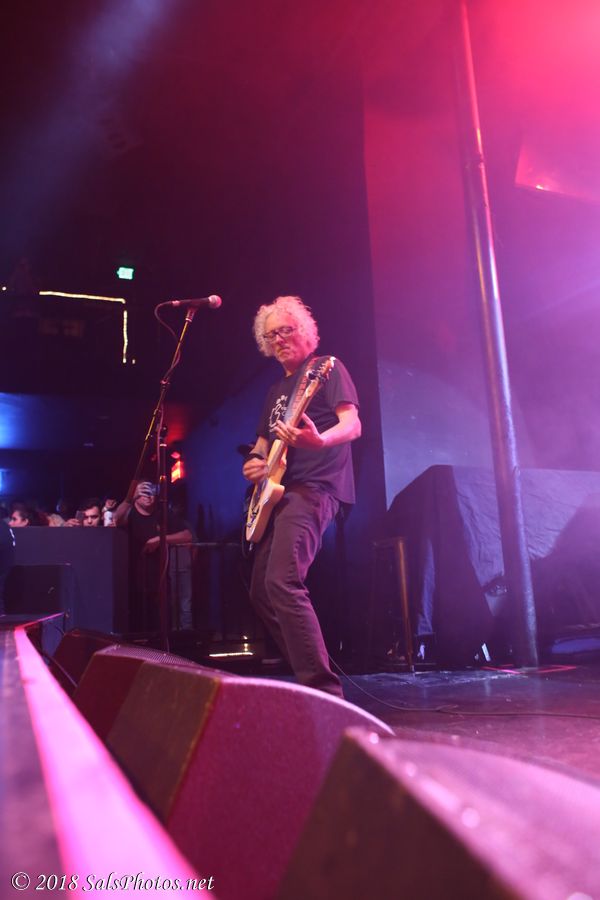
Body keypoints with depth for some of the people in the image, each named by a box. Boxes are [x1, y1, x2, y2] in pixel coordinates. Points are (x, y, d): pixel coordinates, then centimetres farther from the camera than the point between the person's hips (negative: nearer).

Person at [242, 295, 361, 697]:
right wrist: (254, 463, 6)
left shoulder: (326, 368, 0)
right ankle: (308, 671, 20)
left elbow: (353, 425, -14)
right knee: (261, 591, 10)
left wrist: (317, 440, -35)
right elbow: (263, 444, 30)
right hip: (279, 492, 10)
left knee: (282, 583, -25)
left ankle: (325, 689, -22)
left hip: (314, 487, -10)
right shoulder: (277, 389, 24)